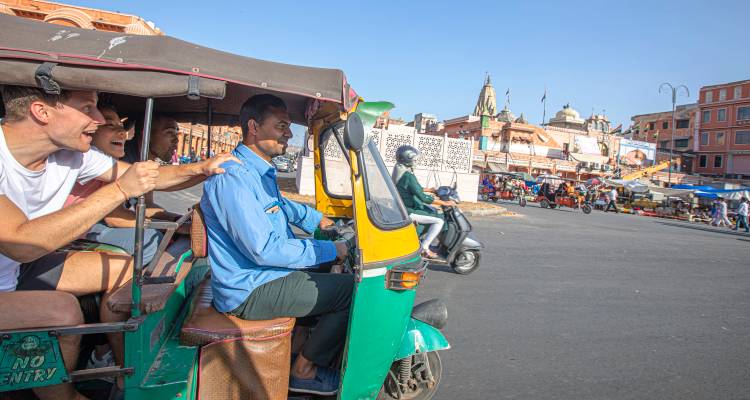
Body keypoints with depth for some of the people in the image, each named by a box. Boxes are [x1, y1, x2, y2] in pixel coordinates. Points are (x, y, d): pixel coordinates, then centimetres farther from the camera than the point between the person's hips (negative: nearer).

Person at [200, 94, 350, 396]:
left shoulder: (260, 169, 9)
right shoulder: (234, 177, -24)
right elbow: (265, 249, -28)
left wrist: (316, 218, 23)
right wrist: (329, 250, -21)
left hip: (265, 270, 10)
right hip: (250, 292, -10)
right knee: (354, 289, -12)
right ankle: (304, 371, 4)